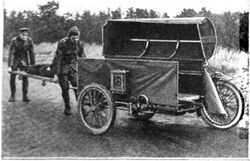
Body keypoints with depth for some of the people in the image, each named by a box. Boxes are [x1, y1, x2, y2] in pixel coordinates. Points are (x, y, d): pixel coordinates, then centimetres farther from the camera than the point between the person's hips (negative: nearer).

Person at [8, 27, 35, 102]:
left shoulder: (29, 40, -11)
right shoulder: (14, 41, -20)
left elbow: (31, 53, -1)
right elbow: (11, 53, -20)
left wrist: (33, 64, 2)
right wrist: (9, 66, -24)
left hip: (24, 60, 2)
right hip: (15, 60, -2)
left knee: (25, 77, -3)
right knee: (12, 77, -2)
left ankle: (25, 96, 3)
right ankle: (12, 95, 9)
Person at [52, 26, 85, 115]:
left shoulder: (80, 43, -7)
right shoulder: (62, 43, -21)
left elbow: (82, 57, 6)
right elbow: (58, 58, -19)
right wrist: (56, 74, -21)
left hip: (73, 67, 3)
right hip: (62, 68, -3)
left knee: (78, 87, -6)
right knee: (65, 88, 0)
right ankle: (67, 107, 15)